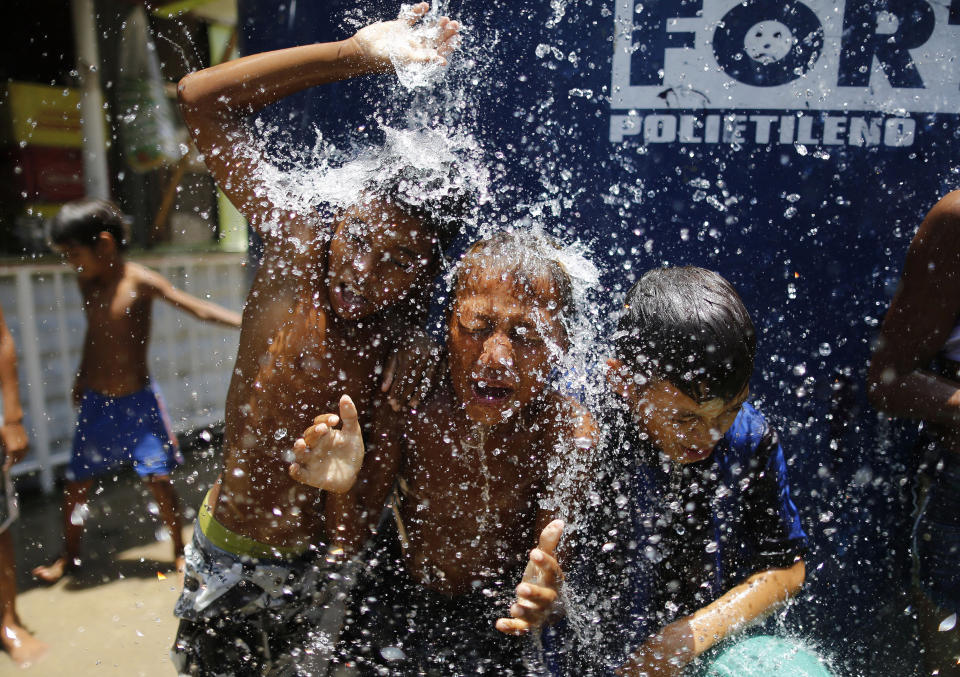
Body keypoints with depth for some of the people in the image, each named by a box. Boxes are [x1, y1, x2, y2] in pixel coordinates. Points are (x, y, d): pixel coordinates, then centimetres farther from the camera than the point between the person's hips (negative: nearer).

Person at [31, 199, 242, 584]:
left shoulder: (140, 282, -15)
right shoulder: (86, 283, 2)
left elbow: (199, 309, -22)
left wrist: (247, 322, -35)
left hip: (137, 401, -5)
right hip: (95, 402, 5)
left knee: (158, 478, -1)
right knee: (77, 482, 13)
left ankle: (180, 550, 19)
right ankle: (68, 556, 35)